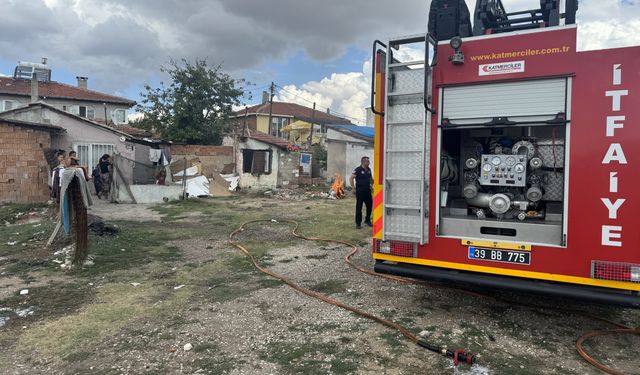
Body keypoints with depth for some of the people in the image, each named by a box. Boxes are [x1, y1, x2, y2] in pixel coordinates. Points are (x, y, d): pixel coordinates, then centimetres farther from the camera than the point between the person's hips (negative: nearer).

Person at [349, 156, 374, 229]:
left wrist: (371, 185, 15)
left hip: (368, 191, 7)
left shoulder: (369, 170, 9)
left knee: (369, 206, 11)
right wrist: (353, 188, -14)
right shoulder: (358, 170, -11)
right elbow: (351, 178, -13)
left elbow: (371, 178, 26)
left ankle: (367, 220, 28)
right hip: (360, 192, -6)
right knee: (359, 207, 0)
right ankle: (358, 223, 7)